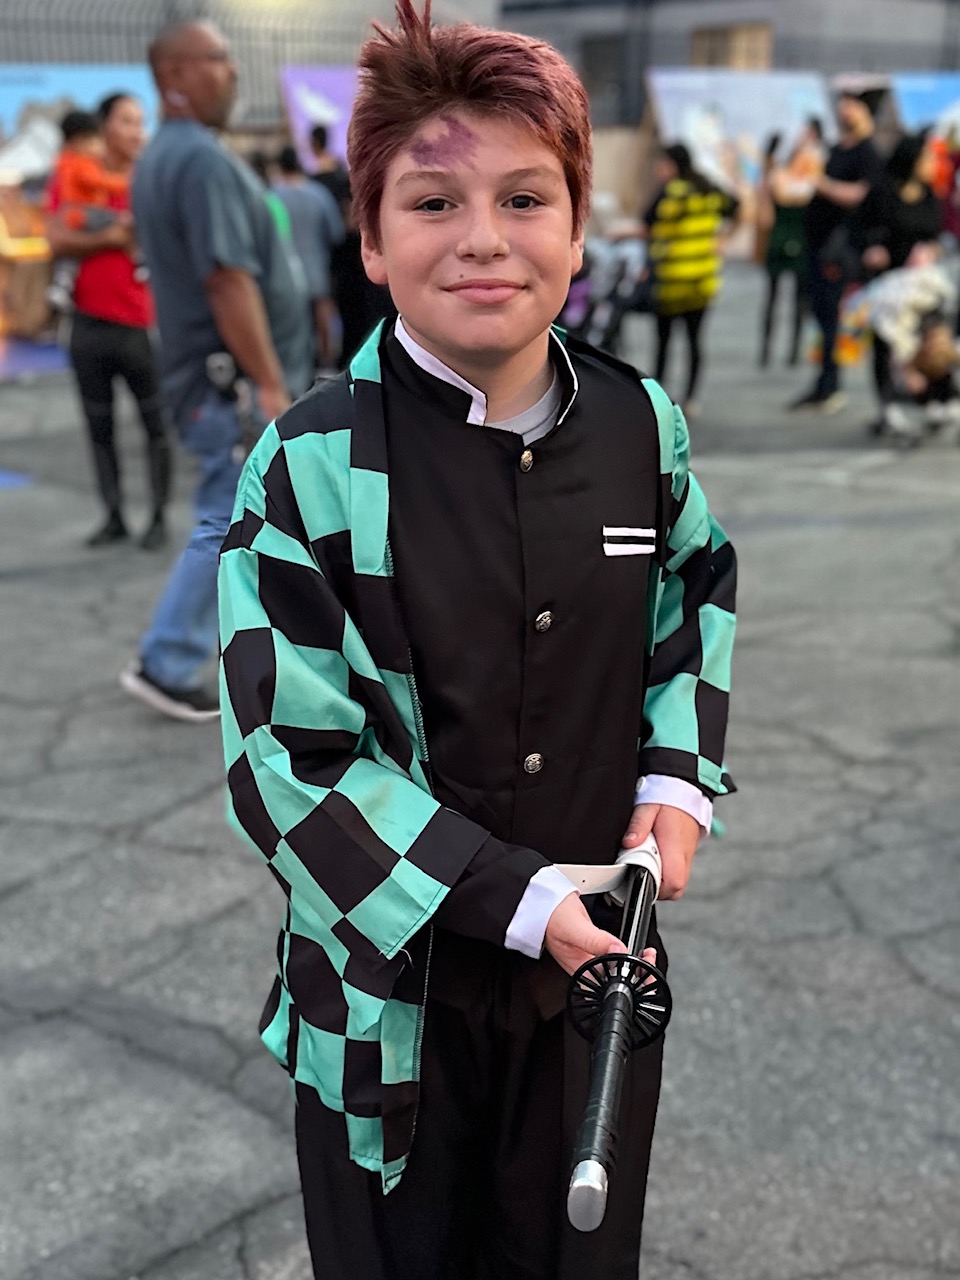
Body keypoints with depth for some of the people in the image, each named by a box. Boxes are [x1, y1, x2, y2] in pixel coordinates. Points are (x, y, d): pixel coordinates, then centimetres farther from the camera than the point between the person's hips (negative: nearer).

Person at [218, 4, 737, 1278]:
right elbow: (291, 756, -16)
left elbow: (701, 590, 13)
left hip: (601, 962, 3)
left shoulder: (641, 422, -5)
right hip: (394, 991, -3)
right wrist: (518, 901, -21)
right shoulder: (314, 467, -17)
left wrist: (679, 777, -3)